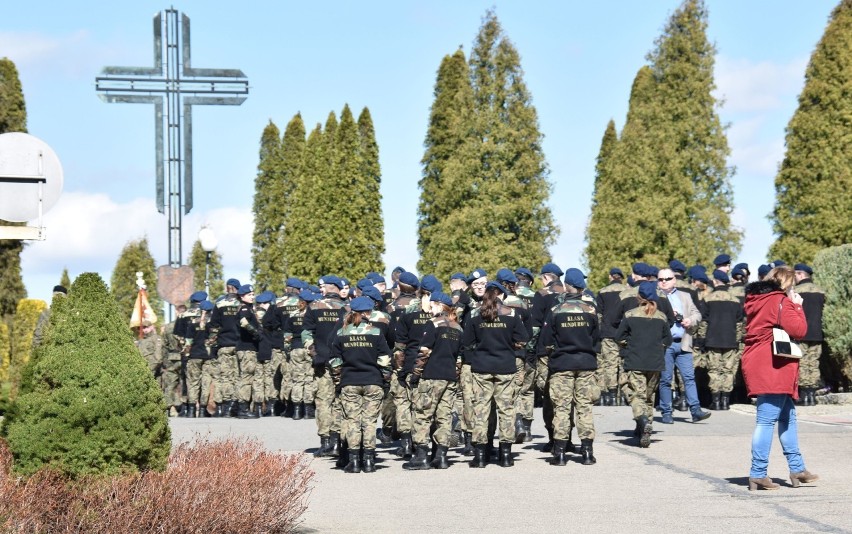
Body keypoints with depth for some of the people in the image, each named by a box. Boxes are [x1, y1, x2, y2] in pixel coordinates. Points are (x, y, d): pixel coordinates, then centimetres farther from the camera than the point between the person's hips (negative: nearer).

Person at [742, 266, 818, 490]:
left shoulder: (755, 299, 16)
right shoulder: (780, 301, -10)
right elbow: (798, 329, -13)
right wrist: (797, 306, 0)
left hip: (758, 365, 9)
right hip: (773, 368, -9)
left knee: (788, 417, 17)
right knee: (767, 419, -8)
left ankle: (797, 468, 22)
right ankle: (758, 473, -8)